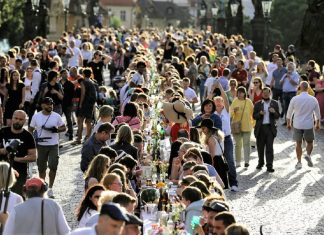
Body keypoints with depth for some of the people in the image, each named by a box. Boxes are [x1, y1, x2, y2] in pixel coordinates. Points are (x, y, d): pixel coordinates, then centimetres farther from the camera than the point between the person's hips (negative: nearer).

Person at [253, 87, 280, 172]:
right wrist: (260, 114, -16)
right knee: (260, 147, 9)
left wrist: (274, 112, -16)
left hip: (270, 128, -1)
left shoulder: (274, 103, 6)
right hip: (260, 128, 1)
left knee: (269, 147, -6)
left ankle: (269, 166, -6)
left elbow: (277, 116, 4)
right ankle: (260, 162, 27)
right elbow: (254, 116, 4)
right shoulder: (258, 104, 7)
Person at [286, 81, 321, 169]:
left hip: (297, 125, 0)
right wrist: (317, 124, 20)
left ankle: (299, 162, 13)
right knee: (309, 142, 17)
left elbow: (289, 112, 1)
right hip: (309, 125, 0)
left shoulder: (295, 99, -7)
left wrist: (288, 123, 15)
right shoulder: (313, 99, -5)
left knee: (298, 144, 13)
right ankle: (308, 155, -8)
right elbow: (317, 113, 5)